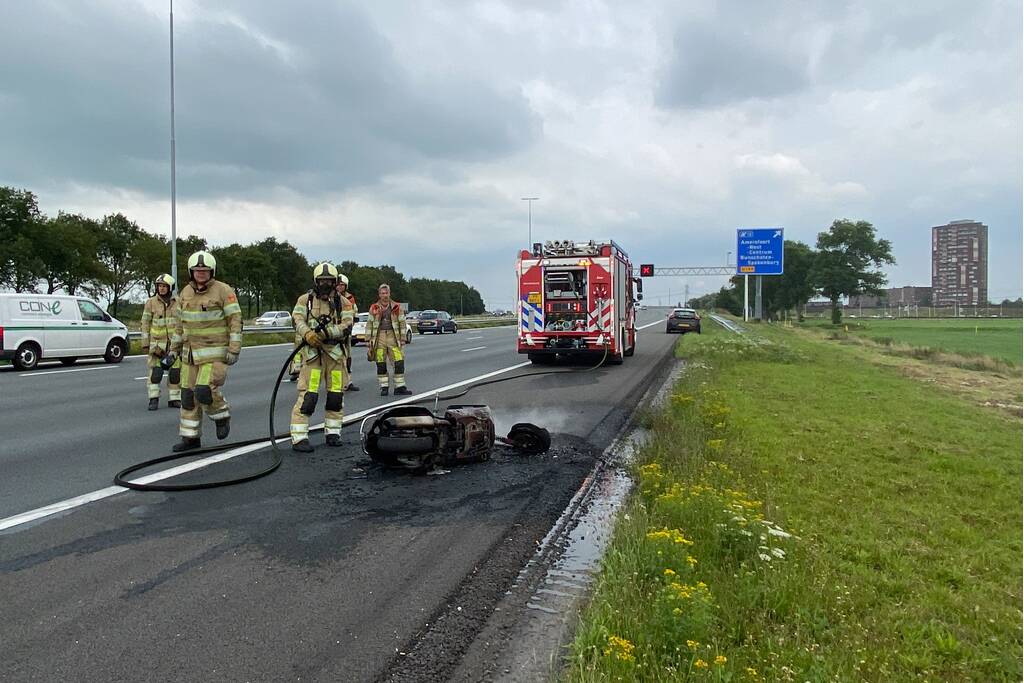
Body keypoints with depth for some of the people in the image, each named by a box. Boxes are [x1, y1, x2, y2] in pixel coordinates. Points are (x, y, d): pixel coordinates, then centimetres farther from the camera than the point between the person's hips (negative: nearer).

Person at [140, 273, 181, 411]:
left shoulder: (178, 302, 2)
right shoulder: (151, 302, -3)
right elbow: (145, 324, -2)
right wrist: (145, 344, -6)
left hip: (174, 342, 2)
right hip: (157, 342, -2)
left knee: (175, 372, 3)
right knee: (156, 371, -8)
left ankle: (174, 399, 12)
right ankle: (154, 399, -1)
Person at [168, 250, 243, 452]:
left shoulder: (224, 291, -9)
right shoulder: (186, 293, 10)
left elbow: (235, 321, -11)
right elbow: (181, 323, 19)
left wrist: (234, 350, -16)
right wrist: (175, 349, 19)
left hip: (216, 352, -6)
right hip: (191, 352, 6)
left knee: (205, 390, -17)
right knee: (188, 394, 7)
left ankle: (222, 416, 13)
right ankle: (190, 437, 17)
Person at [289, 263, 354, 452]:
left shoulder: (342, 302, 7)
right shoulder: (305, 300, 7)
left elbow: (347, 326, -5)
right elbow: (298, 319, -7)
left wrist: (327, 332, -21)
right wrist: (307, 333, -27)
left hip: (335, 352, 2)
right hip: (312, 352, -2)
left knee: (336, 394, 9)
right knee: (307, 395, -9)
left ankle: (333, 433, 23)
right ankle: (299, 437, -6)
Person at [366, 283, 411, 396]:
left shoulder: (396, 307, 7)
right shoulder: (374, 308, 7)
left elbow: (402, 323, 8)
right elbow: (369, 324, 8)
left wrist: (403, 339, 3)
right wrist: (368, 340, 3)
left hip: (393, 336, 0)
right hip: (379, 337, 0)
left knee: (399, 361, -7)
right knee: (381, 364, 2)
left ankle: (400, 387, 0)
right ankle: (384, 387, 11)